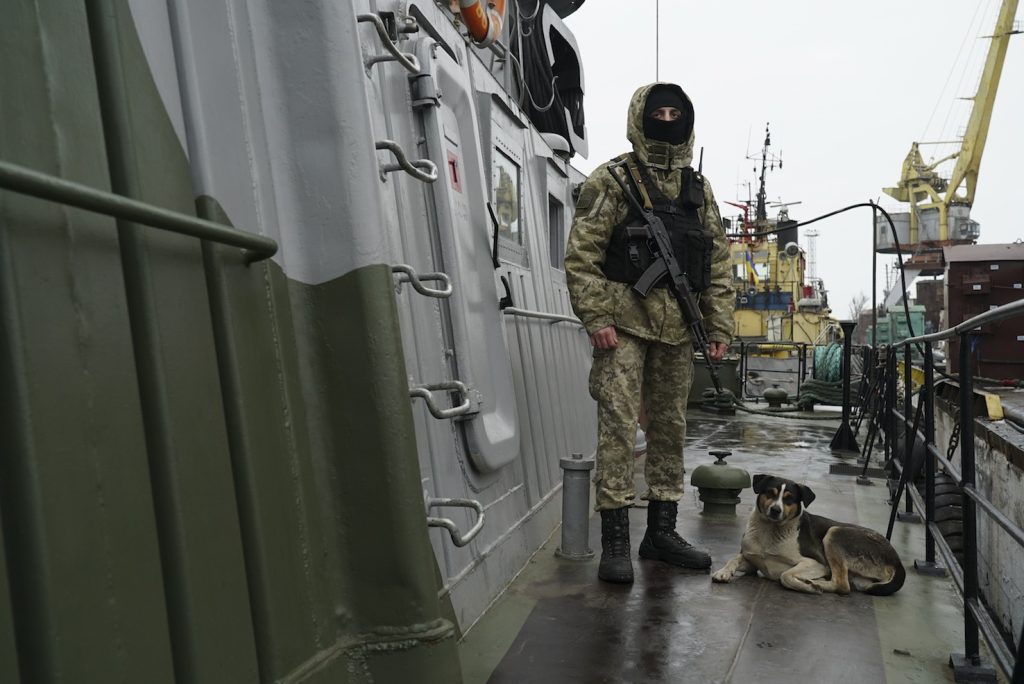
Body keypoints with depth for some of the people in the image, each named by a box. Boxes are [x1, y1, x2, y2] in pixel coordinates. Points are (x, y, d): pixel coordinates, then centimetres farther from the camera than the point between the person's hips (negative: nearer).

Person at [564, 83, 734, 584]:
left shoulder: (699, 189, 16)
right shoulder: (611, 181, 0)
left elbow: (718, 265, 16)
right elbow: (581, 256, -7)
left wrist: (720, 326, 10)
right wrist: (596, 319, -15)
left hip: (677, 329, 6)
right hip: (624, 322, -5)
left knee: (671, 428, 10)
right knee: (618, 424, -9)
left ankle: (661, 532, 23)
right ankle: (615, 540, 0)